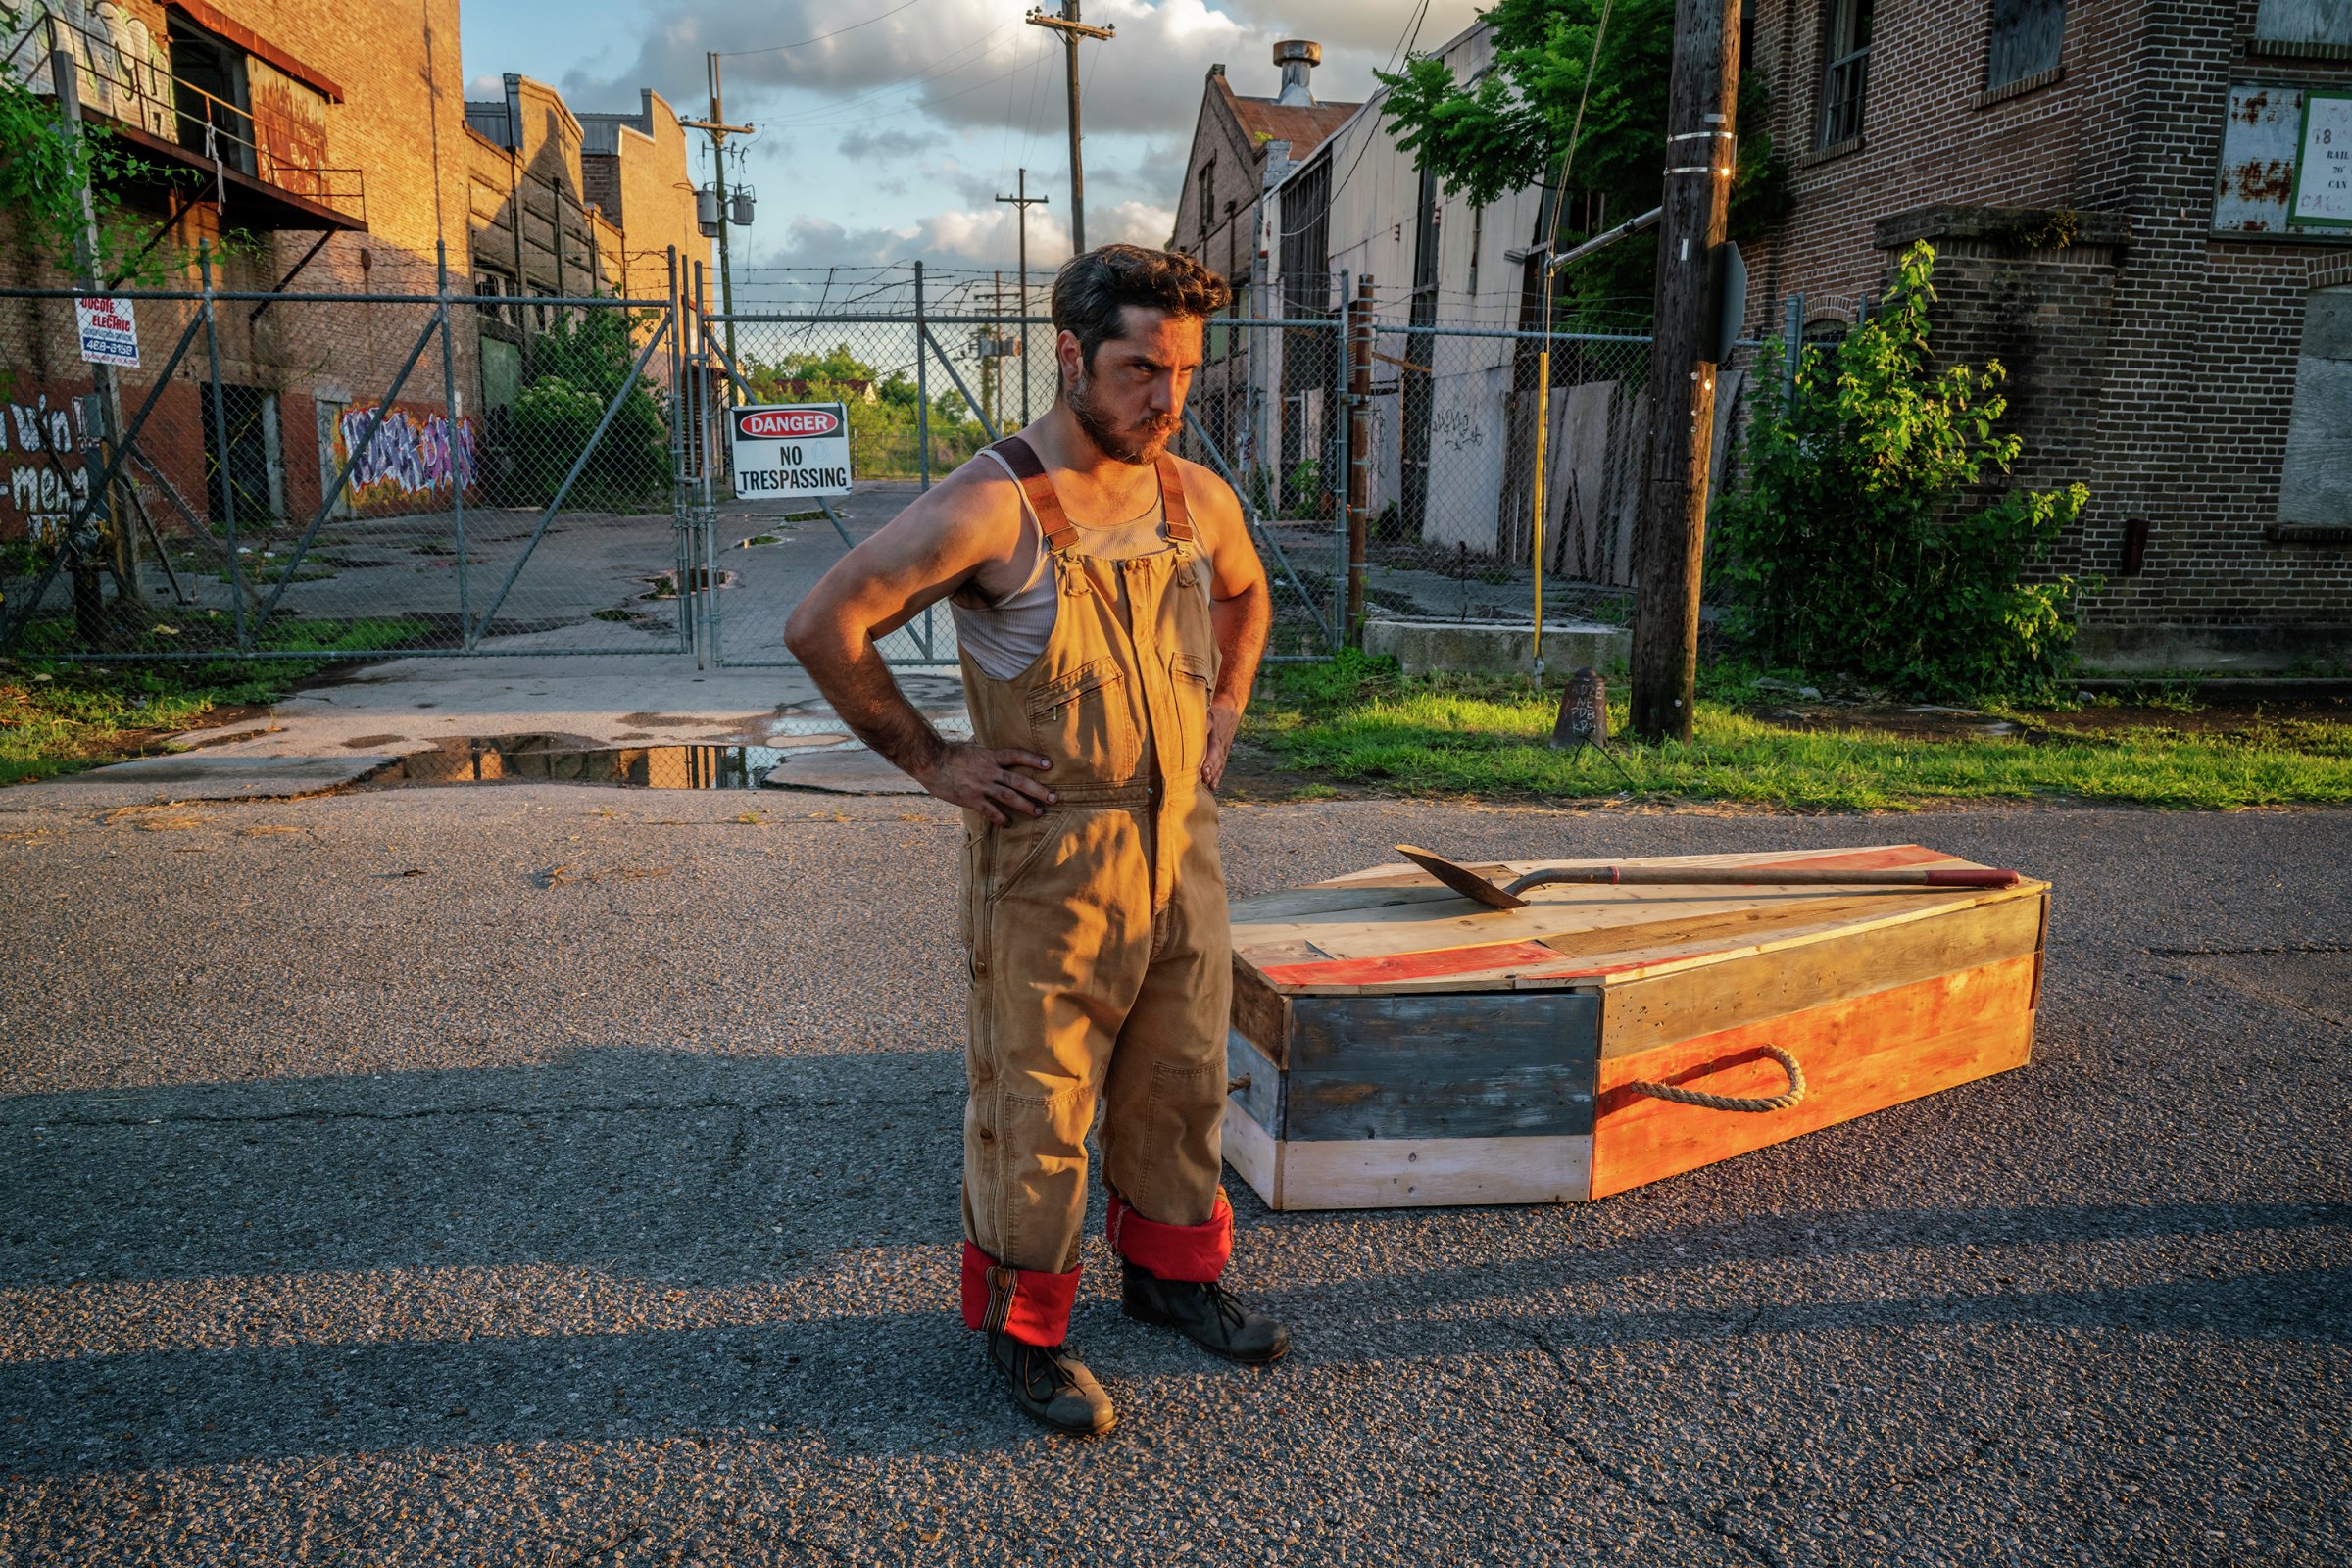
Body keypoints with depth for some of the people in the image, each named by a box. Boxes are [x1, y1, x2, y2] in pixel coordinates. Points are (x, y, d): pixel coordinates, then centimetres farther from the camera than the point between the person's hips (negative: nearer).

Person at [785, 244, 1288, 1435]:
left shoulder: (1197, 498, 4)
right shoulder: (988, 508, -16)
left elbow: (1247, 593, 26)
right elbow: (822, 625, -17)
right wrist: (934, 763, -13)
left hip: (1182, 846, 6)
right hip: (1047, 860, -6)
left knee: (1182, 1081, 18)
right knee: (1036, 1104, 5)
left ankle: (1172, 1272, 40)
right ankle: (1026, 1328, 25)